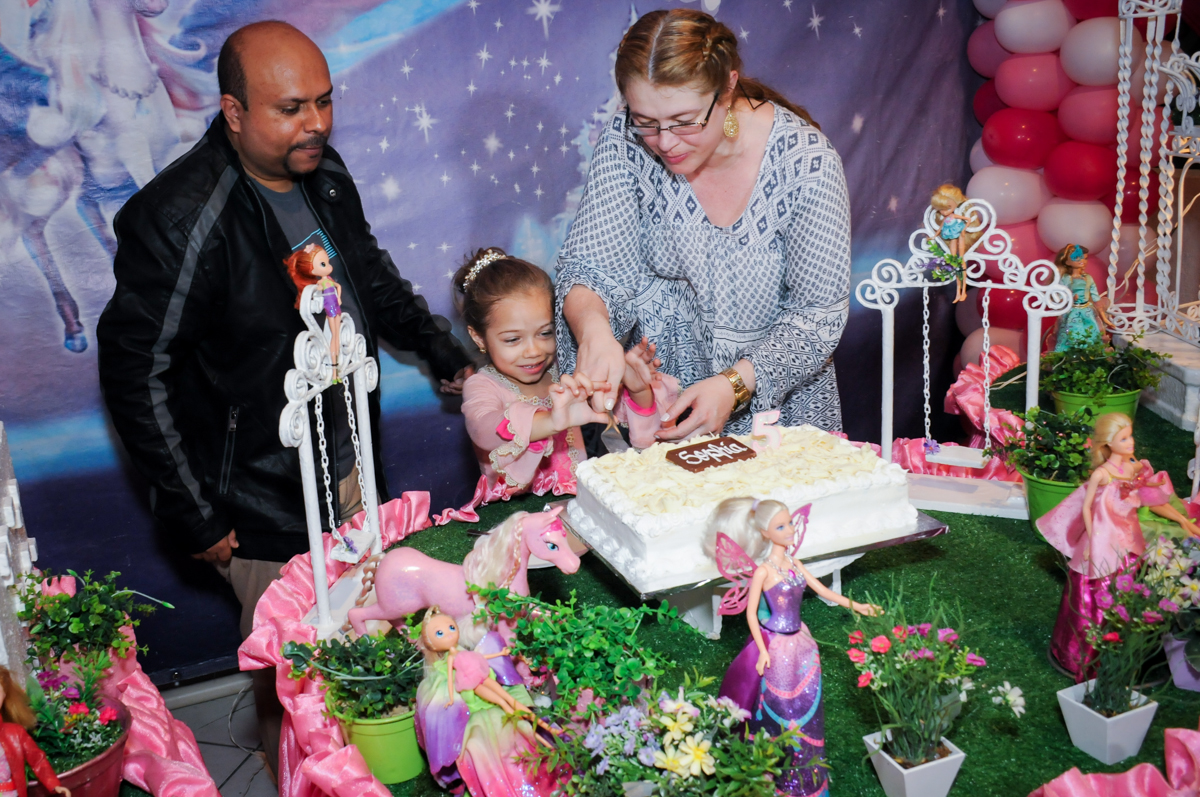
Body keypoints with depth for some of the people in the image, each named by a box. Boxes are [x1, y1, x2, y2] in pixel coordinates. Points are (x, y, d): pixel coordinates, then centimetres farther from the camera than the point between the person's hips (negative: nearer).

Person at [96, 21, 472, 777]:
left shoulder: (323, 174, -1)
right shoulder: (180, 219, -24)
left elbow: (372, 276, 19)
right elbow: (137, 374, -19)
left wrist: (444, 350, 15)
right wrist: (195, 516, -16)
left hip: (349, 467, 7)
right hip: (264, 510, -7)